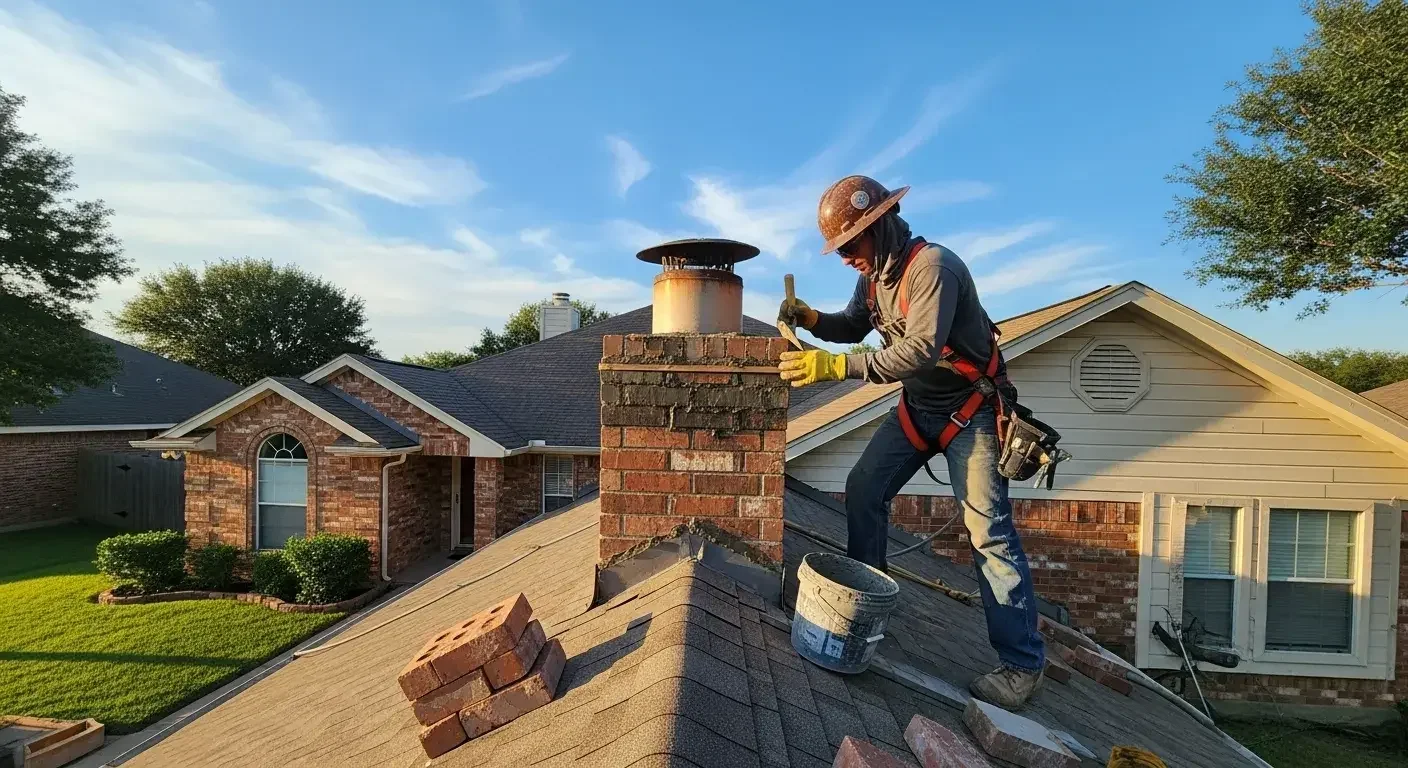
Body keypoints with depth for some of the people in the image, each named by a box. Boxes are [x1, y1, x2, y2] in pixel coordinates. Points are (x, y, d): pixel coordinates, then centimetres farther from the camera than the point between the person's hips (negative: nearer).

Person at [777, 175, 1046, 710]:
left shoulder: (932, 266, -25)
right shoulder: (874, 274, 2)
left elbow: (921, 350, -36)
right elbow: (853, 327, 13)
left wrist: (836, 366, -42)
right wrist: (810, 318, -7)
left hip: (969, 408, -8)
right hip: (917, 405, 8)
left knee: (989, 533, -8)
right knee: (863, 489, 2)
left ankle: (1023, 665, 4)